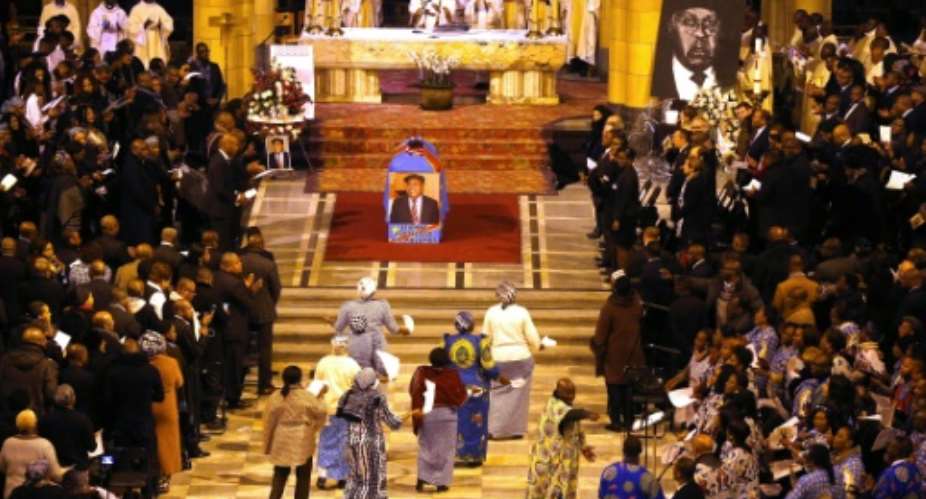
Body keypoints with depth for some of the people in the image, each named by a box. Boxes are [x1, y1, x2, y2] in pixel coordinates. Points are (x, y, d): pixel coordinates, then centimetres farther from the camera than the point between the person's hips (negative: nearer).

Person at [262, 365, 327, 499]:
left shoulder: (275, 397, -7)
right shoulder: (306, 397, -13)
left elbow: (269, 422, -3)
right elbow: (320, 411, -2)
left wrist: (268, 445, 6)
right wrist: (320, 396, 15)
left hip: (282, 442, 2)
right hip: (302, 442, -2)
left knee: (280, 475, 16)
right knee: (303, 476, 11)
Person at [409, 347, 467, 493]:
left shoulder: (422, 372, -8)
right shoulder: (452, 374, -11)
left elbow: (413, 391, -7)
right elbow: (461, 396, -6)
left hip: (426, 414, 1)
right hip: (447, 414, -1)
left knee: (425, 448, 15)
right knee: (445, 450, 10)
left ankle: (422, 478, 0)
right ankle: (441, 482, 7)